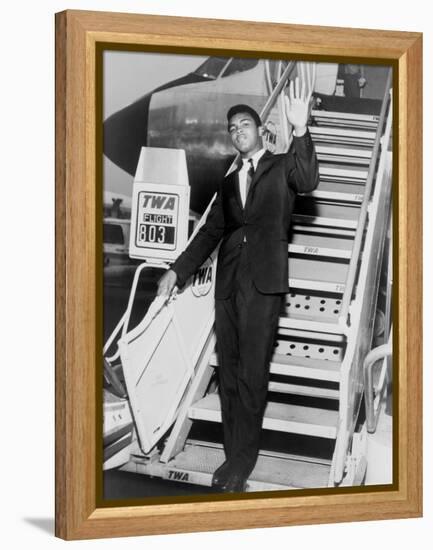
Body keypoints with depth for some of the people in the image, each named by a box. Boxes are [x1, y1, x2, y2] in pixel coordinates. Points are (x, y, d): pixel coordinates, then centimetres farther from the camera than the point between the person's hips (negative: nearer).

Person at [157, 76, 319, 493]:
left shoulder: (282, 166, 6)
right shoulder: (229, 182, 21)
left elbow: (308, 181, -16)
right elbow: (210, 232, 23)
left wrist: (300, 130, -30)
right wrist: (177, 270, 17)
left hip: (263, 280, -5)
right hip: (228, 282, 6)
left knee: (252, 371, -6)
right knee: (228, 370, 6)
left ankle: (243, 459, 0)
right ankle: (234, 455, 12)